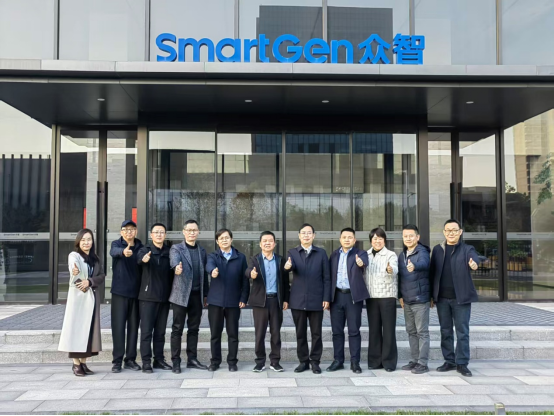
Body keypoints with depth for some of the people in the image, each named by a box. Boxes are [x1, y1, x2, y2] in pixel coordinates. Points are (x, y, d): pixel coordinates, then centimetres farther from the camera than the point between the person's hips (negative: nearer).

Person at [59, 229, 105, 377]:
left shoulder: (95, 258, 12)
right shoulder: (74, 255, -4)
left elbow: (102, 276, 2)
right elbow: (74, 268, -26)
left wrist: (89, 281, -16)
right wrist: (75, 272, -49)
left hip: (92, 297, 5)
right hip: (78, 297, -5)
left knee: (88, 329, 5)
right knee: (77, 328, -6)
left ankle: (83, 363, 11)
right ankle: (76, 364, -1)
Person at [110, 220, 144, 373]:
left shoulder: (141, 247, 7)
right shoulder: (117, 244, -1)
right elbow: (113, 252, -26)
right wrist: (123, 251, -48)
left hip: (136, 292, 3)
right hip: (120, 291, -2)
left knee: (133, 326, 7)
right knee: (118, 326, -1)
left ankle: (130, 359, 16)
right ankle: (117, 360, 7)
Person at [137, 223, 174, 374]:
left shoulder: (169, 252, 9)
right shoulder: (145, 250, -2)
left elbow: (172, 273, 11)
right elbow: (139, 257, -25)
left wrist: (172, 294, 2)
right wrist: (144, 259, -48)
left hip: (164, 297, 4)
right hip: (148, 296, -4)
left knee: (160, 331, 10)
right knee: (146, 330, -2)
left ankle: (159, 360, 19)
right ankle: (146, 362, 4)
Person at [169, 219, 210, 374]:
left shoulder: (202, 251, 13)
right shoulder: (176, 249, -1)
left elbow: (205, 274, 14)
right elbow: (174, 261, -24)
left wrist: (206, 294, 12)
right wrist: (177, 267, -47)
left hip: (197, 295, 4)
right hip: (181, 294, -4)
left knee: (194, 329, 10)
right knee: (177, 329, 2)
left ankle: (192, 359, 19)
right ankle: (176, 361, 9)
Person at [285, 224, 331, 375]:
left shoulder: (321, 253, 5)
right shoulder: (292, 252, 5)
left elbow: (326, 278, 2)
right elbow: (292, 266, -17)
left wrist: (326, 298, -4)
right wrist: (288, 266, -41)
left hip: (316, 300, 0)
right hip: (298, 300, 1)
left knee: (316, 333, 5)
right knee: (300, 333, 8)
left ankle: (315, 361, 16)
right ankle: (303, 361, 19)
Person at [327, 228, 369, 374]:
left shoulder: (360, 254, 0)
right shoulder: (334, 255, 11)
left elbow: (364, 262, -23)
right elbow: (329, 275, 10)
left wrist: (361, 263, -47)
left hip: (353, 296, -3)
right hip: (337, 296, 3)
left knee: (354, 330, 1)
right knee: (337, 330, 8)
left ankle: (355, 362, 10)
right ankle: (338, 361, 18)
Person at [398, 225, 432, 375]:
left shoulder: (422, 252, -12)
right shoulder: (402, 255, 11)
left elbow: (424, 263, -35)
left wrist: (414, 266, -57)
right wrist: (400, 295, 15)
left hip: (420, 300, -7)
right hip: (407, 301, 8)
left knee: (422, 332, -2)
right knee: (411, 332, 13)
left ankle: (423, 363, 5)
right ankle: (415, 360, 23)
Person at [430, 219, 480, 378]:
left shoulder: (467, 249, 0)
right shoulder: (437, 250, 9)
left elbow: (474, 258, -23)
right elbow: (433, 272, 9)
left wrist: (474, 264, -48)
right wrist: (431, 295, 6)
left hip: (461, 297, -3)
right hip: (442, 298, 3)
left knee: (462, 332, 1)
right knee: (445, 331, 10)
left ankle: (462, 363, 10)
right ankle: (449, 361, 20)